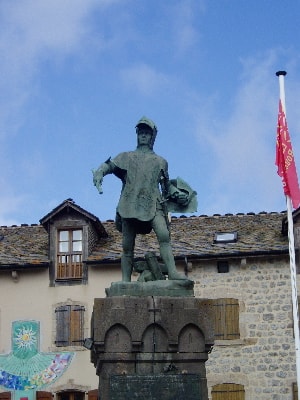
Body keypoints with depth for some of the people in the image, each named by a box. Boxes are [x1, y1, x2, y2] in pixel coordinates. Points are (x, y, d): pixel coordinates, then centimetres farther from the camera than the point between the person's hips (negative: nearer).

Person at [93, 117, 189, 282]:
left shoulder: (160, 161, 26)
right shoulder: (127, 157, 23)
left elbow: (166, 185, 30)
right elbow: (109, 165, 10)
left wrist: (178, 194, 11)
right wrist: (98, 174, -12)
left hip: (153, 205, 0)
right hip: (130, 205, 0)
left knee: (164, 235, -25)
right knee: (127, 246, -2)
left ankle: (172, 272, -32)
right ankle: (125, 281, 2)